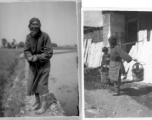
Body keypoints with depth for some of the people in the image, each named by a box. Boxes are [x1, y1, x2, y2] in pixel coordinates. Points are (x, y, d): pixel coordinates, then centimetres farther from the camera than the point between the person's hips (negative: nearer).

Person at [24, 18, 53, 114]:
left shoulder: (45, 36, -18)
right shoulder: (29, 36, -4)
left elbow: (49, 53, -18)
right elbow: (26, 50, -3)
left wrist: (37, 57, -27)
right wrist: (29, 57, -24)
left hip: (43, 64, -5)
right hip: (33, 64, 5)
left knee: (42, 84, -1)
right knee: (32, 83, 11)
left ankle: (44, 105, 12)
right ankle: (37, 102, 30)